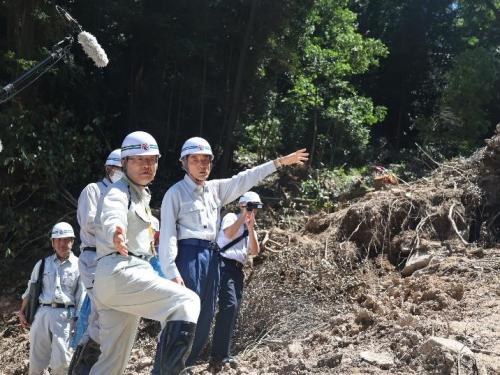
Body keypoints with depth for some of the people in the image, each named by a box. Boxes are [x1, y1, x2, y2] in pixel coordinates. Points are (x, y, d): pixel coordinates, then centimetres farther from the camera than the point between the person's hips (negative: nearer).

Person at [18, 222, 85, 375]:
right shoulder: (42, 264, 12)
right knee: (36, 359, 6)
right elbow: (30, 290, 19)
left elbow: (81, 296, 3)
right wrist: (22, 312, 13)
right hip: (42, 313, 2)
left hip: (65, 316, -2)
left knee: (61, 362, -6)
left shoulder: (79, 265, 4)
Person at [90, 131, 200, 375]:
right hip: (119, 273, -9)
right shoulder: (117, 193, -9)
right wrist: (116, 235, -53)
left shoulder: (142, 195, 21)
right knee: (186, 300, -21)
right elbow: (112, 219, -33)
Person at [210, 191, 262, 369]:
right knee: (229, 306, -22)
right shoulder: (231, 217, 2)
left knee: (234, 310, 5)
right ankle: (219, 355, -24)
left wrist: (251, 228, -4)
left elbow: (255, 251, 7)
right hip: (225, 265, -9)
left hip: (237, 270, 9)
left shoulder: (249, 228, 23)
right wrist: (243, 216, -19)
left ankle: (221, 354, 11)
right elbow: (228, 233, -21)